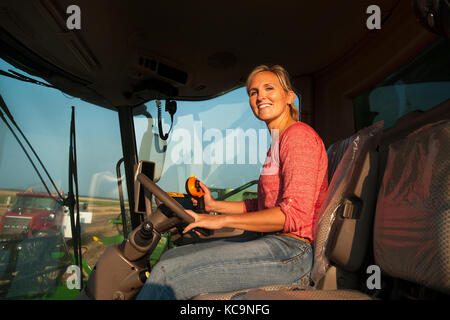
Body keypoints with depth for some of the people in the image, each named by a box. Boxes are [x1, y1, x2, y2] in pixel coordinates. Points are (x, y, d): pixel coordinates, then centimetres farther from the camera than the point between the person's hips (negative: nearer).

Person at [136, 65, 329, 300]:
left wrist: (223, 220, -17)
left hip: (292, 250, -9)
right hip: (272, 242, 9)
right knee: (172, 256, 4)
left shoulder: (298, 135, -10)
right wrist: (214, 205, 15)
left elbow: (295, 213, -20)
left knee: (169, 272, -17)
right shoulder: (277, 143, 20)